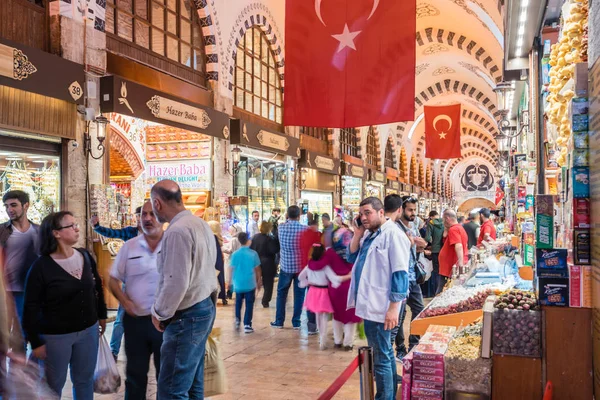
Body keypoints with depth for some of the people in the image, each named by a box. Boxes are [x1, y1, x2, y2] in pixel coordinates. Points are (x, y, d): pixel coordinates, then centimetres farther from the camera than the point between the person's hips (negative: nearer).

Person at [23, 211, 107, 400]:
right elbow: (31, 307, -11)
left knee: (85, 380, 17)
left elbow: (97, 287, 12)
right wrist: (35, 342, -10)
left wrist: (102, 315, 16)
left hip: (88, 330, 4)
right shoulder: (41, 266, -15)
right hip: (56, 336, -4)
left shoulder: (85, 256, -1)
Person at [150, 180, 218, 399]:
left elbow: (176, 282, -26)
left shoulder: (177, 231, -22)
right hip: (205, 307, 10)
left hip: (187, 316, -10)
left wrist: (160, 313, -9)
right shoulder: (201, 224, 10)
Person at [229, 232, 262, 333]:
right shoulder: (253, 253, -7)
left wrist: (230, 281, 11)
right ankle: (247, 325, 3)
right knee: (249, 304, 5)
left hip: (238, 284, 2)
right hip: (250, 284, -2)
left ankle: (237, 320, 20)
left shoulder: (235, 254, -5)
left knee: (238, 303, 23)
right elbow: (257, 269, -1)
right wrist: (259, 282, 11)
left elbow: (232, 269, -2)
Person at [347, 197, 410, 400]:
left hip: (380, 307, -9)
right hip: (369, 304, 9)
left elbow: (400, 273, -19)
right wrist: (357, 235, 1)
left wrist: (393, 307, -22)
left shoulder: (392, 234, -14)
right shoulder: (369, 234, 12)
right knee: (383, 353, 20)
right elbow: (352, 257, 15)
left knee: (381, 358, -1)